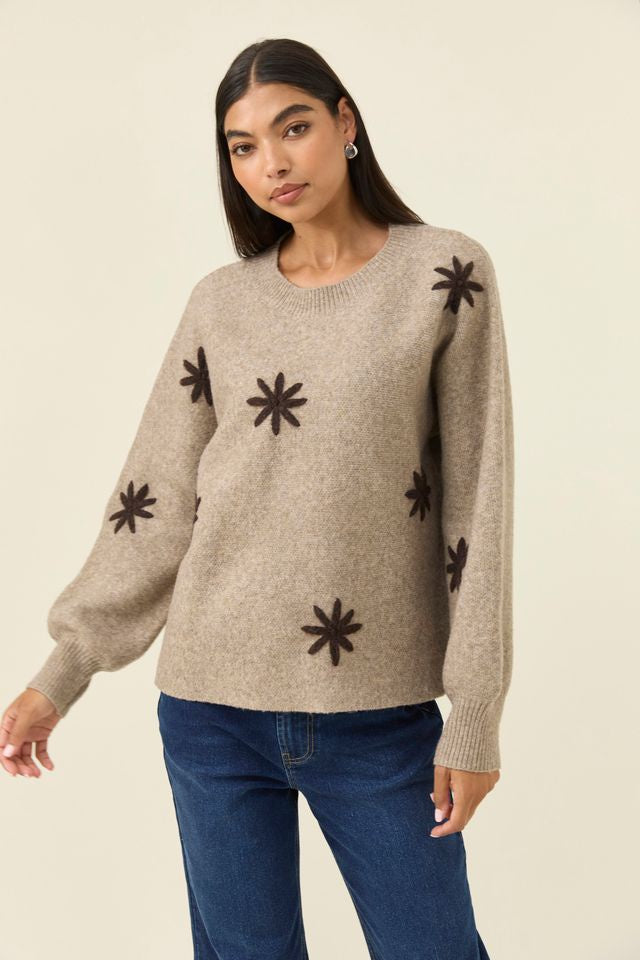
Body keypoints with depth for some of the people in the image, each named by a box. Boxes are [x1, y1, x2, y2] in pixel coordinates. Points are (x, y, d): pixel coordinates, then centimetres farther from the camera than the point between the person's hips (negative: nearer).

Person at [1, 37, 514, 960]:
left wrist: (475, 715, -5)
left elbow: (477, 499, -3)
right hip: (212, 706, 2)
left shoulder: (445, 272, -2)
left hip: (382, 712, -2)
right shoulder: (220, 304, 5)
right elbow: (157, 502, 7)